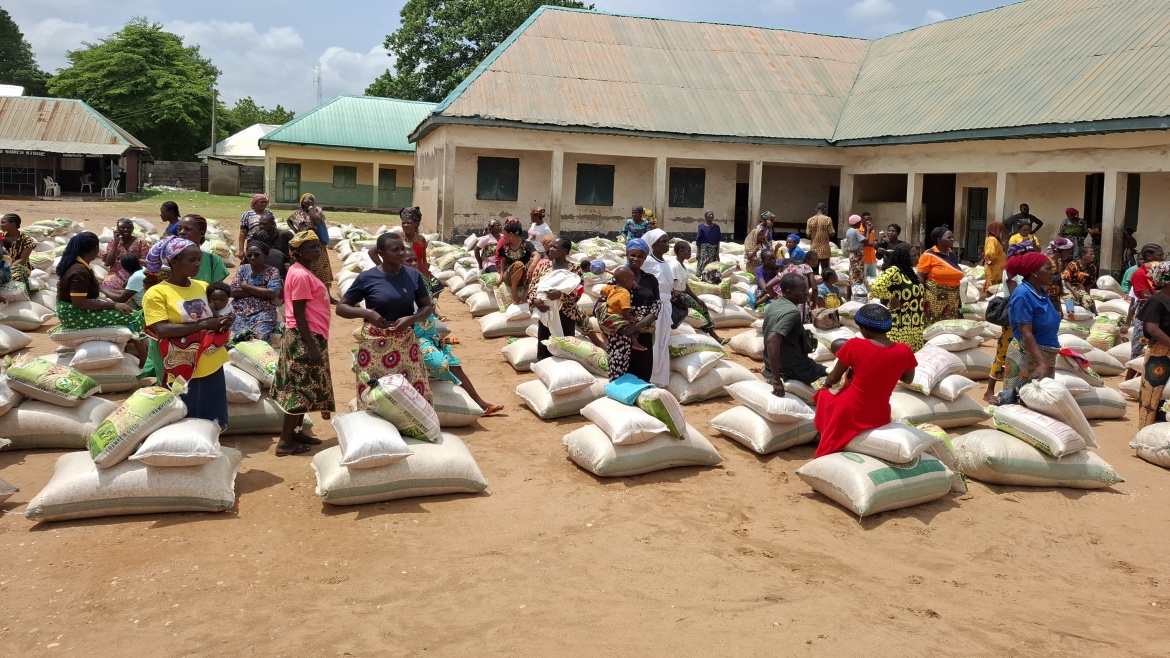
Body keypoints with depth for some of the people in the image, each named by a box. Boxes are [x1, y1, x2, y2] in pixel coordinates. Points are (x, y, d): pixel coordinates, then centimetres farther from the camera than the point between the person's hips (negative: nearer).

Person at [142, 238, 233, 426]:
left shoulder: (203, 287, 8)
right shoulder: (156, 293, -9)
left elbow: (216, 314, 19)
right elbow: (162, 330, -19)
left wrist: (225, 321, -6)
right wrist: (204, 324, -22)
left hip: (213, 367, 5)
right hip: (182, 372, -5)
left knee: (211, 425, 14)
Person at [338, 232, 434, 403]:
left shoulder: (413, 275, -2)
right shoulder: (367, 278, -8)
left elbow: (428, 307, 6)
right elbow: (341, 307, -1)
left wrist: (411, 319, -13)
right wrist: (366, 313, -18)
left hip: (405, 343, 2)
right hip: (375, 344, -2)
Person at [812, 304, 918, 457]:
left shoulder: (854, 345, -17)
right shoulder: (904, 351, -9)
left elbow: (833, 379, -5)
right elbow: (908, 379, 10)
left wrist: (827, 382, 17)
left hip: (848, 412, -3)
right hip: (879, 417, 3)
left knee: (824, 394, 31)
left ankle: (827, 451, 34)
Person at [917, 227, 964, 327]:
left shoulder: (953, 254, 11)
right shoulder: (929, 255, -8)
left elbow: (955, 277, 17)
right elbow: (920, 277, -8)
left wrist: (958, 299, 16)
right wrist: (923, 297, -13)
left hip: (952, 300, 6)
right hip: (934, 298, -6)